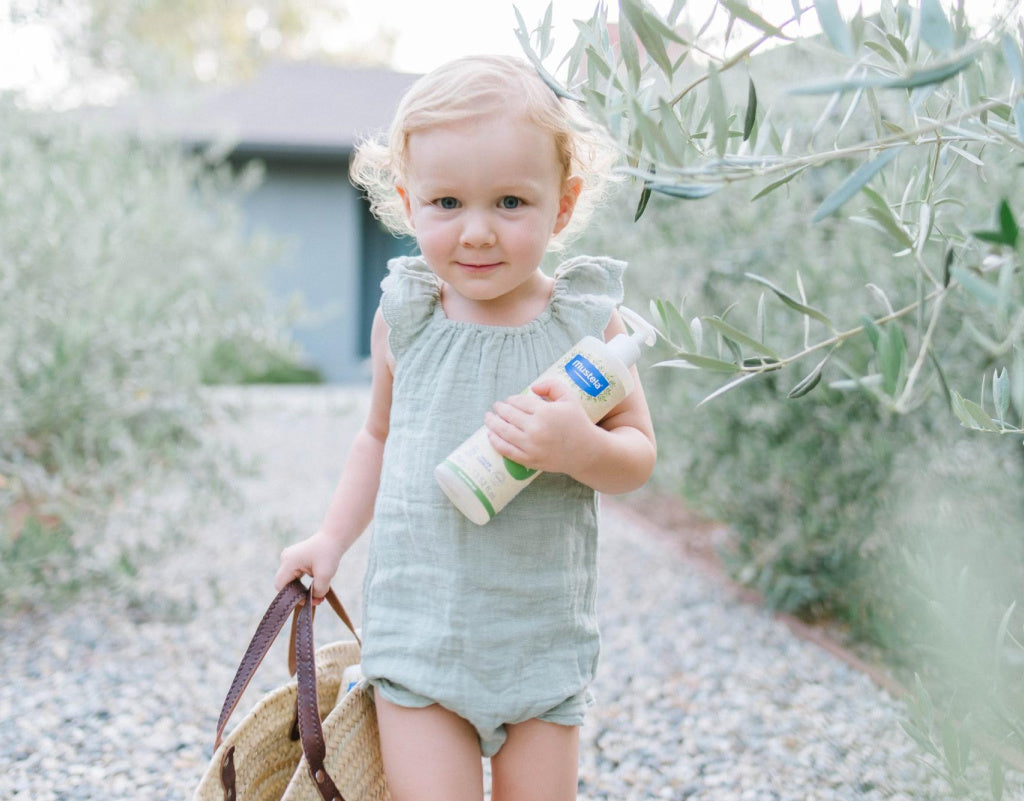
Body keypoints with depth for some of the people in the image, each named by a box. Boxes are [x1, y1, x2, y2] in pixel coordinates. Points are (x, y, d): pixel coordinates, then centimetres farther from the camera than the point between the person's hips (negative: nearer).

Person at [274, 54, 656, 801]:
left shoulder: (586, 321, -6)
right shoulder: (404, 319, -1)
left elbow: (640, 454, -2)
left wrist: (580, 448, -23)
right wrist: (333, 536, 9)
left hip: (544, 635, 0)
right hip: (418, 623, 0)